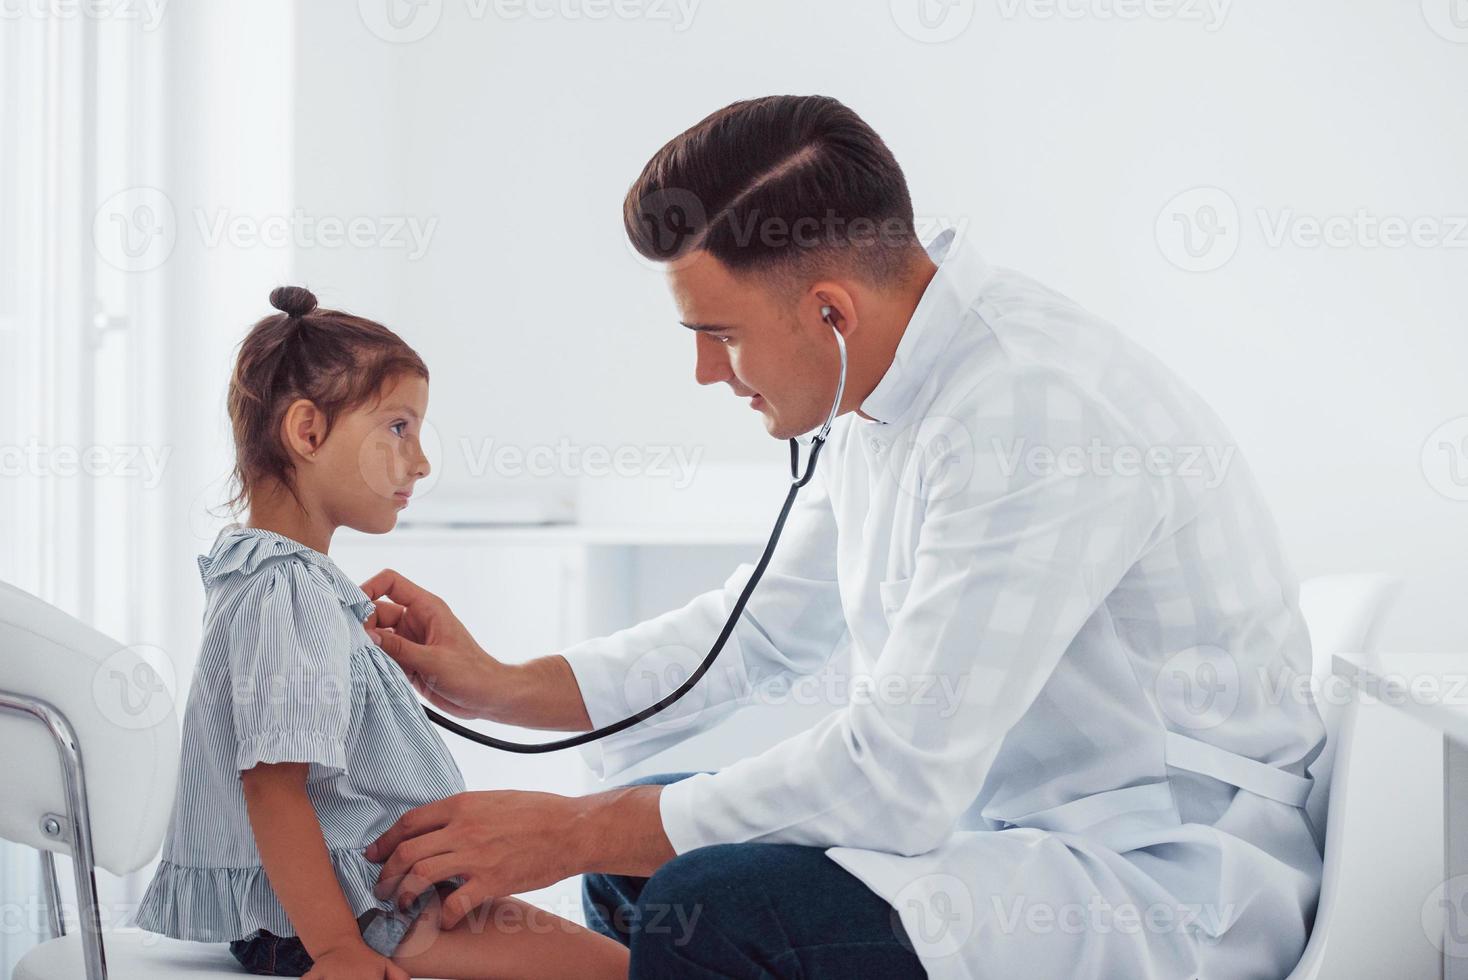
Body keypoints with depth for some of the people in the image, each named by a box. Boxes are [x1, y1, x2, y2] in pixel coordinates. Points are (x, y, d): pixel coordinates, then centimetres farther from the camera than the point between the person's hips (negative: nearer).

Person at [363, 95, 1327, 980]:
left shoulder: (1030, 408, -26)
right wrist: (498, 688, 11)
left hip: (1170, 883, -10)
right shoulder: (895, 383, 5)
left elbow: (896, 776, -27)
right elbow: (767, 627, 19)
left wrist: (567, 833, -17)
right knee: (633, 848, 15)